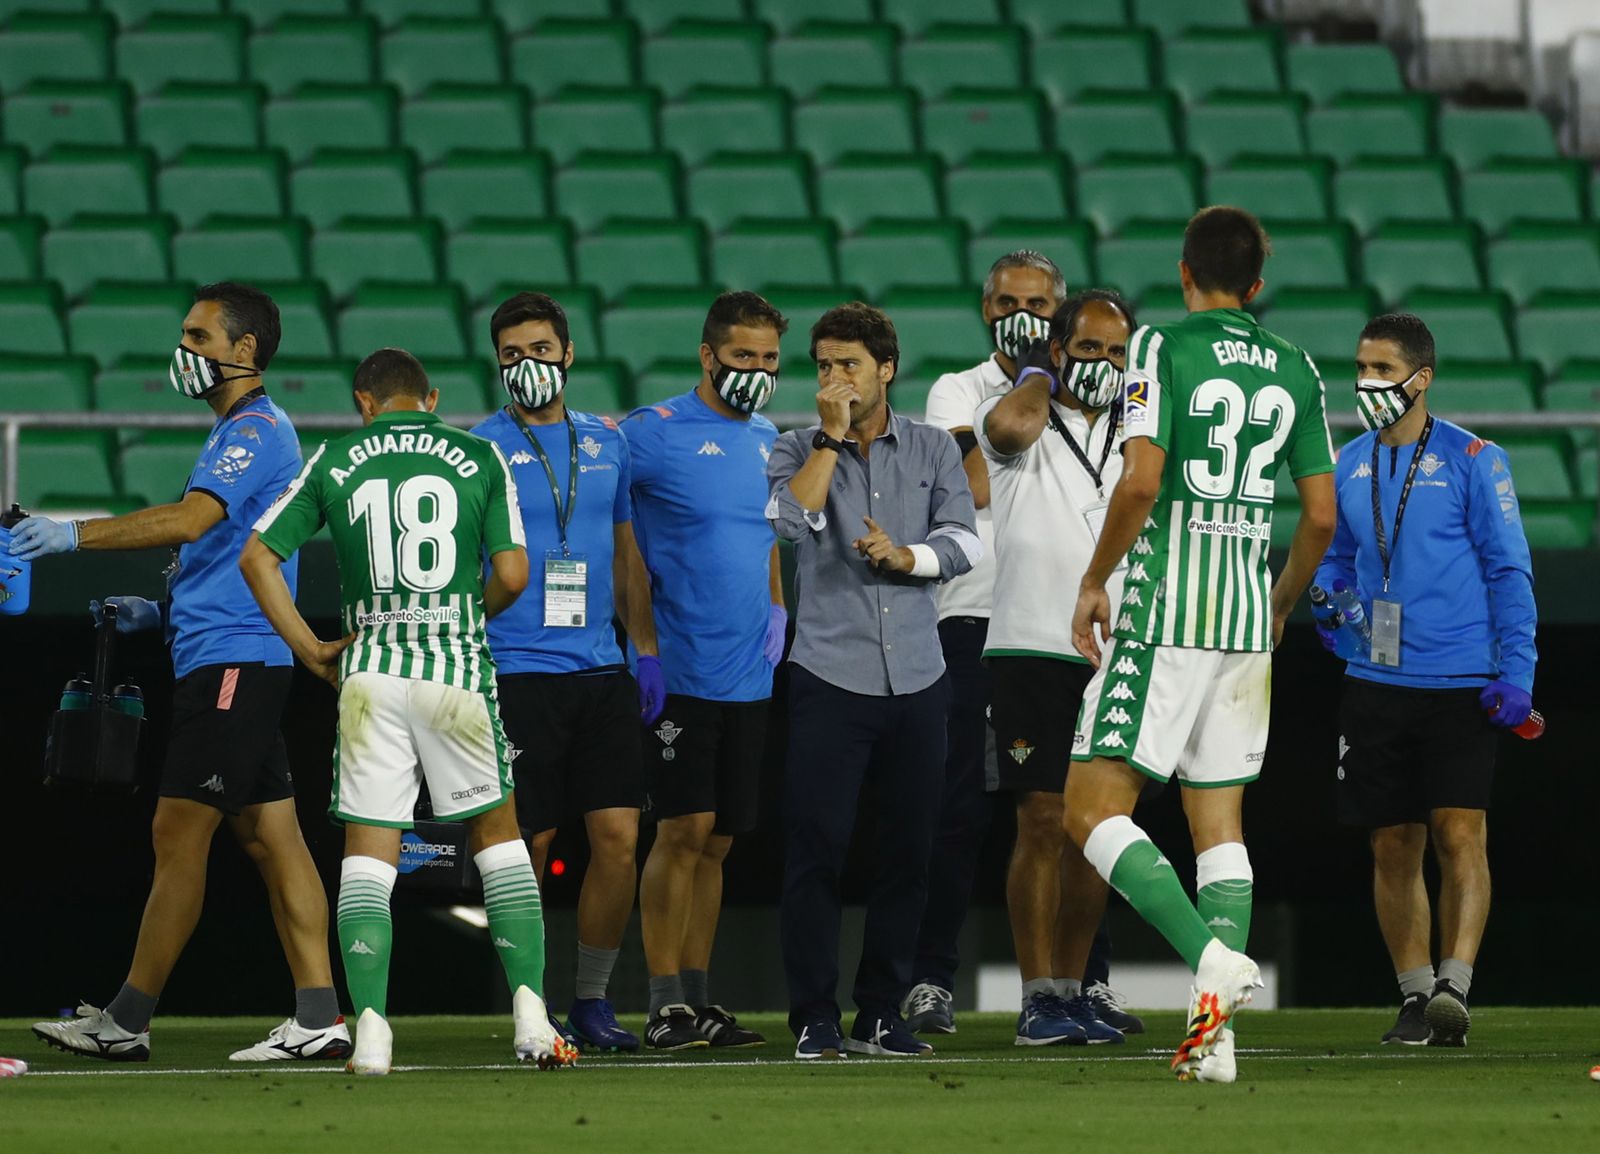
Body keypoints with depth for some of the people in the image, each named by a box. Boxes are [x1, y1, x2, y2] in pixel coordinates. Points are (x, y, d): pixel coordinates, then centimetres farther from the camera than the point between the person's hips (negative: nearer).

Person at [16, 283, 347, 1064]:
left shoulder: (256, 430, -11)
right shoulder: (238, 433, 21)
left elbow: (192, 520, -27)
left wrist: (76, 535, -29)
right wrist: (162, 610, 18)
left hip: (231, 661, -11)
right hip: (225, 657, 11)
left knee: (178, 834, -7)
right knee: (269, 837, 5)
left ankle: (126, 1021, -5)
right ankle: (318, 1018, 2)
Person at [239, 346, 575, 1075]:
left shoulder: (334, 463, 6)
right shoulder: (479, 460, 4)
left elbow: (258, 557, 4)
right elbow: (512, 575, 0)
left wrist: (308, 649, 10)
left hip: (371, 668, 0)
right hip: (457, 668, 0)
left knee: (368, 851, 3)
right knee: (498, 834, 12)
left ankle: (371, 1028, -8)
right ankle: (529, 1010, 4)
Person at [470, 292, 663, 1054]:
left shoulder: (607, 443, 13)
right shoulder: (480, 449, 0)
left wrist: (647, 653, 14)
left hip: (601, 670, 4)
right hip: (518, 672, -4)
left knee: (619, 839, -3)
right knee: (527, 847, -2)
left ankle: (593, 1002, 9)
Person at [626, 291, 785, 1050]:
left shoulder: (769, 442, 13)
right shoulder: (653, 433, -8)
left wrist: (776, 606, 11)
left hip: (749, 674, 6)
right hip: (680, 668, -6)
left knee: (716, 842, 9)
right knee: (683, 830, -10)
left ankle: (697, 996, 14)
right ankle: (665, 1002, -6)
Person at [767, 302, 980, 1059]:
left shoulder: (933, 450, 10)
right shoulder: (798, 450, 5)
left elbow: (964, 543, 1)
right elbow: (790, 519, -15)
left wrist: (907, 556, -16)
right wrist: (832, 437, -13)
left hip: (916, 679, 3)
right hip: (830, 675, -2)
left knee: (906, 852, 5)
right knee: (817, 847, -7)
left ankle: (880, 1015, 13)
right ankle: (814, 1018, -2)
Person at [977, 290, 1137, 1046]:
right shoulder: (1021, 426, -2)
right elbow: (1011, 426, -25)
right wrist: (1039, 374, -9)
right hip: (1033, 651, -5)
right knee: (1042, 823, -9)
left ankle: (1073, 990, 11)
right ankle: (1038, 1002, -8)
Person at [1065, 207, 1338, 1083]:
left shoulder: (1162, 347, -7)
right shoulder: (1294, 371, 9)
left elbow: (1141, 481, -17)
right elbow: (1321, 515, 9)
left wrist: (1094, 583, -5)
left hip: (1163, 611, -6)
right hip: (1246, 619, 6)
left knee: (1093, 809, -3)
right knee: (1219, 820, 10)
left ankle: (1212, 956, -22)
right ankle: (1215, 1037, 2)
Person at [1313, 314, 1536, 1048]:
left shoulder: (1471, 460, -3)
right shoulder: (1349, 466, 11)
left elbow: (1509, 569, -3)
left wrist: (1516, 670, -11)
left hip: (1460, 684, -5)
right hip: (1375, 681, 5)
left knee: (1461, 836, -13)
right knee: (1393, 849, 6)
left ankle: (1454, 987, -17)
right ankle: (1415, 996, 13)